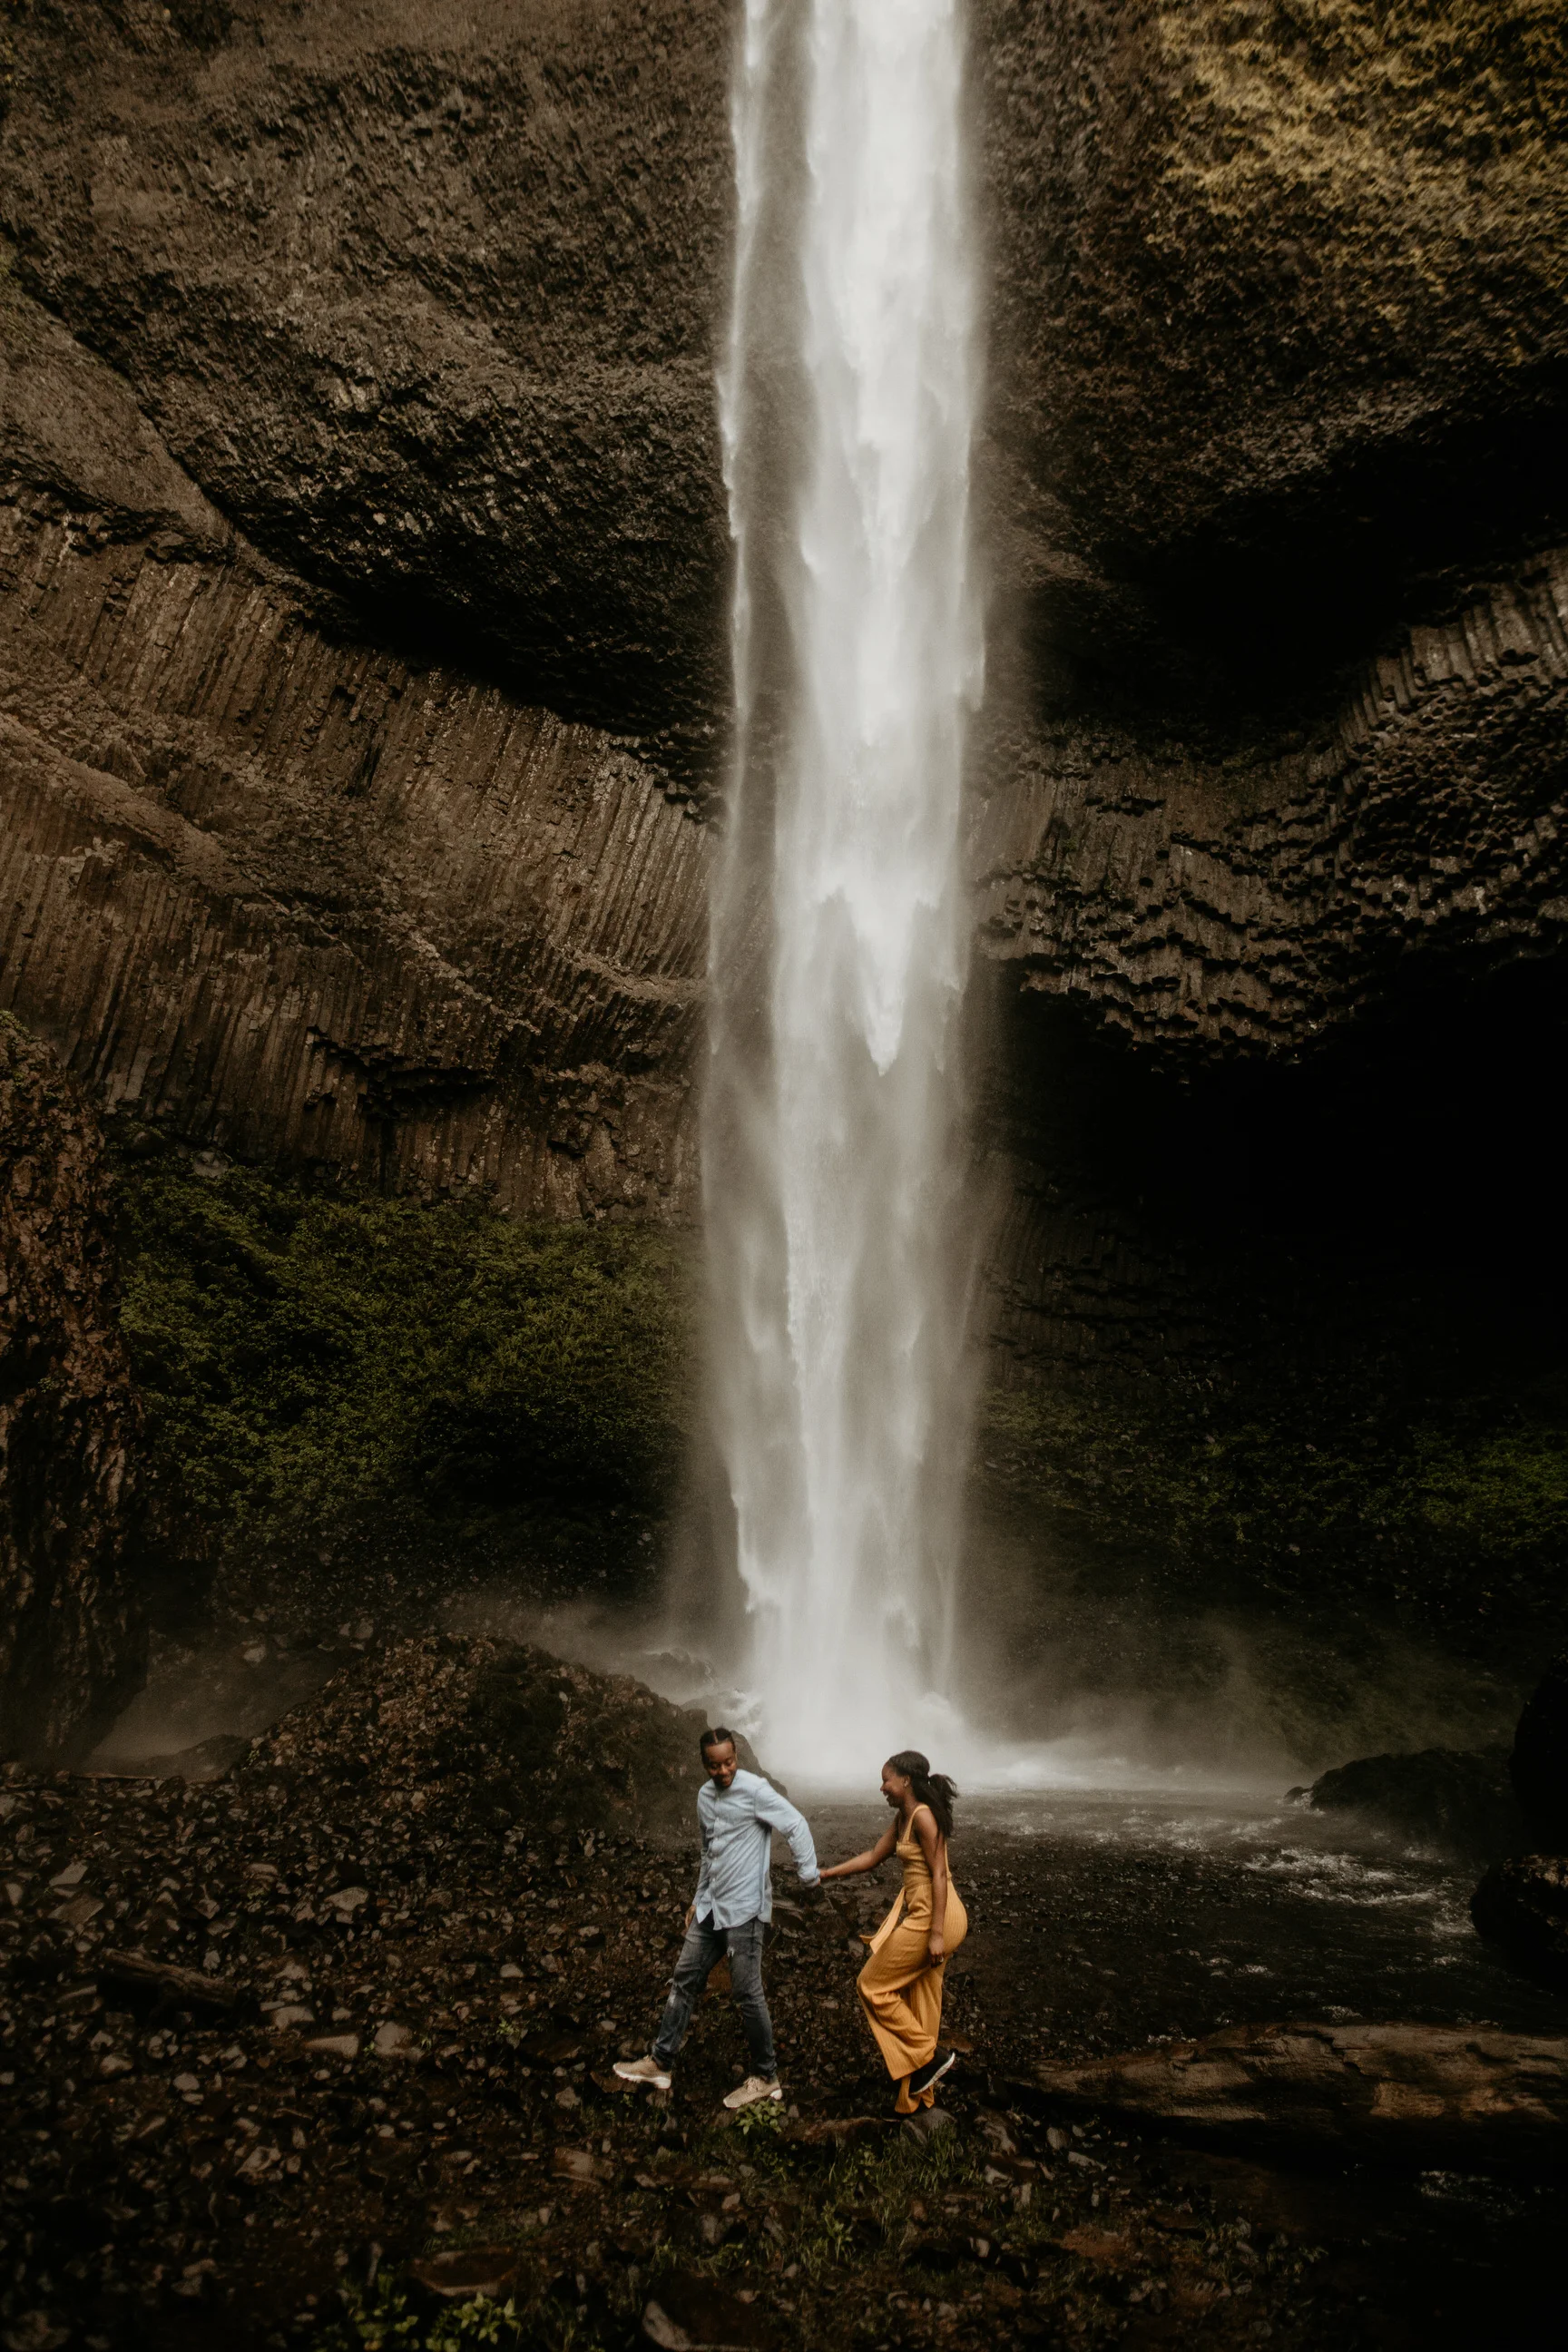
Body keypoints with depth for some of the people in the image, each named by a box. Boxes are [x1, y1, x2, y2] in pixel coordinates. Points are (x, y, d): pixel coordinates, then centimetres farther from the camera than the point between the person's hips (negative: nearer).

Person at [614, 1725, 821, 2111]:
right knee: (686, 1978, 12)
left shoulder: (753, 1789, -15)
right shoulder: (705, 1795, 9)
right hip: (712, 1907, 8)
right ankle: (660, 2062, 23)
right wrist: (698, 1899, 24)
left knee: (747, 1992, -3)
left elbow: (795, 1825, -18)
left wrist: (809, 1875, -21)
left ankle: (766, 2078, 12)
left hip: (745, 1909, -8)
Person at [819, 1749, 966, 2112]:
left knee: (873, 1986, 2)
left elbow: (939, 1874, -21)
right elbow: (873, 1857, 19)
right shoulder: (902, 1817, 12)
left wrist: (936, 1934, -23)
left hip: (932, 1917, -9)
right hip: (920, 1913, 9)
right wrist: (826, 1874, 17)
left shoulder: (923, 1816, -17)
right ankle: (919, 2093, 26)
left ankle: (929, 2056, 7)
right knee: (918, 2000, 16)